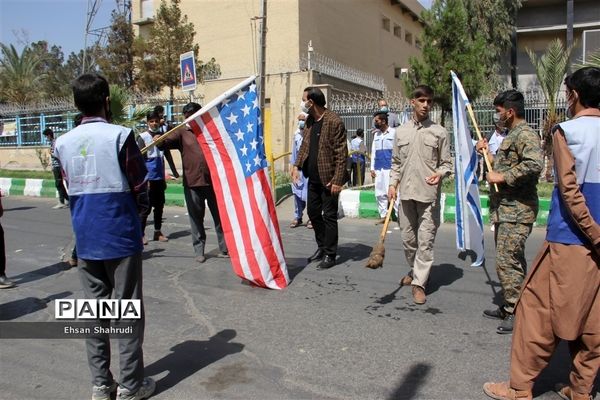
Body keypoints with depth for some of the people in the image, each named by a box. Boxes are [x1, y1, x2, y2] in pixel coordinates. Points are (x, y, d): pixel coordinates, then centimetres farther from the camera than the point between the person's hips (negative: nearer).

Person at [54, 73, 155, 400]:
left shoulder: (63, 143, 4)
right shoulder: (120, 136, -10)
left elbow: (72, 189, 10)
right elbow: (140, 189, -6)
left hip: (85, 239, 5)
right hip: (121, 237, -4)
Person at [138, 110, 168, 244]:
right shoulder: (143, 137, -3)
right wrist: (144, 178, -14)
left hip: (160, 176, 5)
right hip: (148, 177, -5)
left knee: (159, 205, 10)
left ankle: (158, 232, 20)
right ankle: (141, 234, 3)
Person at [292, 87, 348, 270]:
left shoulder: (334, 122, -16)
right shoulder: (309, 120, 8)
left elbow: (341, 153, -17)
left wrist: (337, 180, -21)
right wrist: (297, 166, 3)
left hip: (328, 178, -8)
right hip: (313, 177, 8)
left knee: (329, 216, 1)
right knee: (313, 212, 15)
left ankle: (330, 255, 14)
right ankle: (322, 247, 32)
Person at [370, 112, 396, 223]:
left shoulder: (394, 132, -3)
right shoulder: (376, 134, 15)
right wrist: (372, 168, 12)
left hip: (390, 168, -6)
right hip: (378, 168, 6)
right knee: (379, 193, 7)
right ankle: (383, 215, 15)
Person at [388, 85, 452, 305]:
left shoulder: (439, 132, 0)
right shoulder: (401, 131, 9)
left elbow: (447, 163, 2)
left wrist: (439, 173, -18)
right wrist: (393, 184, 3)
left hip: (429, 195, -3)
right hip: (406, 193, 4)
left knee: (425, 240, -4)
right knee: (408, 239, 13)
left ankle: (419, 283, 4)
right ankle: (415, 270, 35)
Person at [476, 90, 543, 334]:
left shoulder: (525, 135, -13)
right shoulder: (512, 136, 20)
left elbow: (534, 164, -30)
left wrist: (502, 177, -22)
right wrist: (488, 154, 20)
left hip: (516, 212, -11)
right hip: (505, 210, 11)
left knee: (508, 261, -9)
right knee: (506, 261, 17)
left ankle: (516, 313, 1)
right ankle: (508, 307, 28)